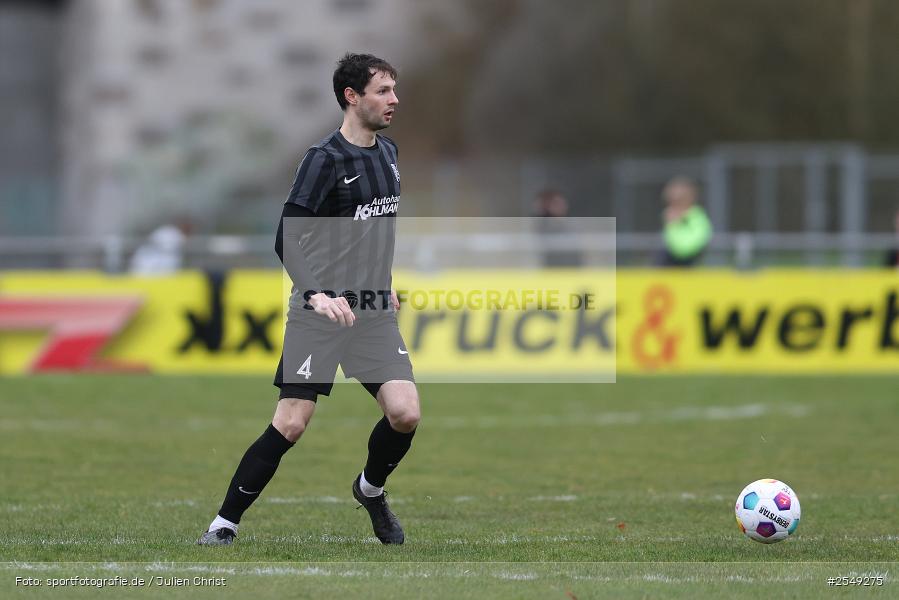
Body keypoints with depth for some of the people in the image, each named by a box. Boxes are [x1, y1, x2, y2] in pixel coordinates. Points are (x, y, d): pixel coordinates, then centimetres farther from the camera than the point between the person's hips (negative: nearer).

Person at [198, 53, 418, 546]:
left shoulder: (388, 154, 11)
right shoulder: (325, 159, -12)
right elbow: (287, 239, -19)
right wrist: (317, 295, -32)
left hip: (374, 311, 6)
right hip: (319, 314, -6)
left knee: (405, 414, -10)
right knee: (291, 423, -10)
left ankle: (371, 490, 19)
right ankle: (225, 524, 1)